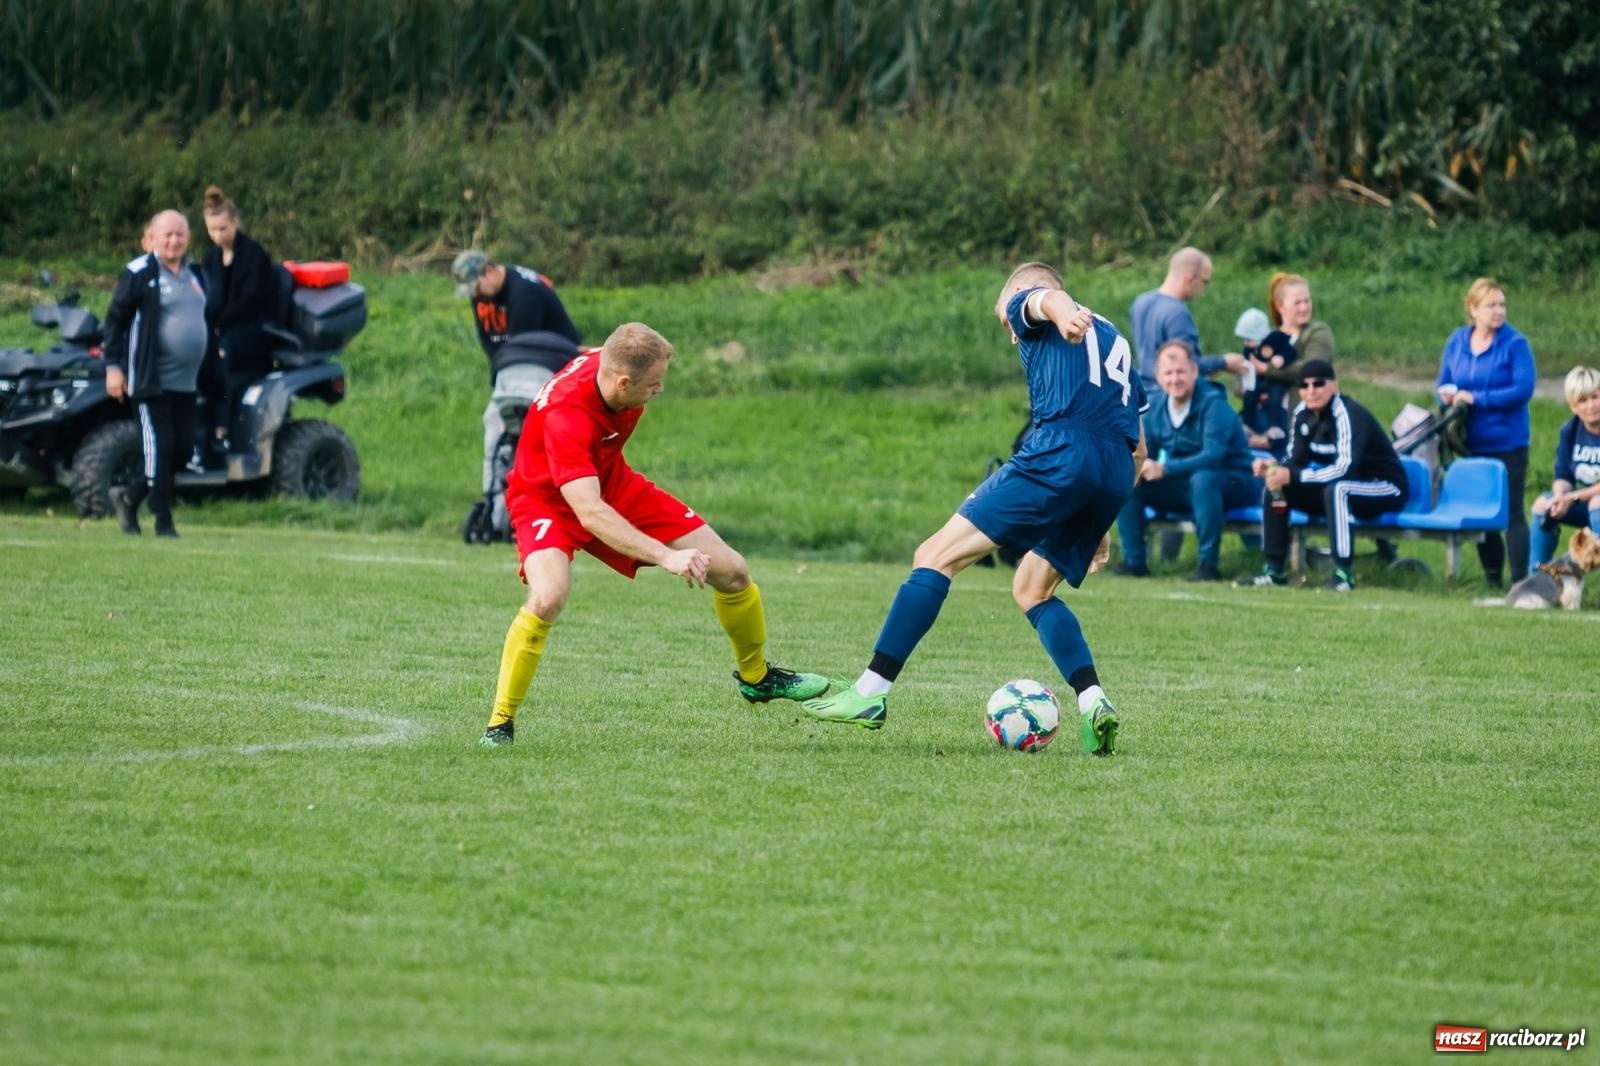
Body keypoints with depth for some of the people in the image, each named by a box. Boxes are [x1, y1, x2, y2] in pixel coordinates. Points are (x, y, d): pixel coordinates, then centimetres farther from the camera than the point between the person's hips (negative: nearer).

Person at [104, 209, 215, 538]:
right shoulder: (139, 274, -7)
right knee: (160, 448, -8)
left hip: (186, 384, 7)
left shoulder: (195, 274, 14)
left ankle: (130, 498, 23)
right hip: (152, 383, -7)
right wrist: (113, 366, -12)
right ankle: (163, 522, -1)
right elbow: (115, 320, -7)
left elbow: (205, 320, 25)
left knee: (183, 450, 6)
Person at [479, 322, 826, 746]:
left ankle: (756, 676, 30)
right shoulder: (564, 417, -41)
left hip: (613, 485, 7)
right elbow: (589, 513, -48)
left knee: (731, 571, 1)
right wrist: (666, 557, -55)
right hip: (547, 499, -7)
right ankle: (500, 723, -19)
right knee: (548, 597, -37)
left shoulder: (610, 362, -19)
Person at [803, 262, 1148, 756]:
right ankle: (1093, 702, 2)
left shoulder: (1029, 304, 17)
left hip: (1060, 452, -7)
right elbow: (1138, 450, 34)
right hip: (1116, 475, 7)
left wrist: (1063, 313, -36)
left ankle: (872, 691, -11)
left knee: (936, 557, -3)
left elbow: (1044, 299, -11)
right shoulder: (1115, 342, 36)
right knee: (1031, 590, 22)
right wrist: (1096, 522, 38)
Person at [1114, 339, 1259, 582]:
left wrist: (1164, 469, -36)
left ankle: (1208, 564, -30)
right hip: (1184, 488, 6)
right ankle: (1133, 561, -2)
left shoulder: (1213, 404, -19)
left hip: (1231, 485, -6)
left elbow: (1213, 455, -30)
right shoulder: (1156, 409, 1)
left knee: (1202, 478, -39)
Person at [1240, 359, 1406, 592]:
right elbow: (1297, 460, 0)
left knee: (1336, 489, -39)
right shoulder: (1303, 414, -1)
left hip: (1386, 489, -8)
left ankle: (1343, 574, -35)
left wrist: (1292, 476, -39)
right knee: (1274, 486, -2)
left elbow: (1344, 468, -35)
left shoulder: (1348, 415, -25)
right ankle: (1274, 570, -1)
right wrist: (1274, 468, -23)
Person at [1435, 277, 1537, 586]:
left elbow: (1522, 390, -17)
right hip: (1471, 444, 5)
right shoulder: (1456, 341, 6)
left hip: (1507, 443, -5)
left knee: (1511, 513, -6)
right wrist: (1448, 395, -11)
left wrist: (1475, 398, -17)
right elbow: (1443, 384, 13)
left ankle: (1519, 581, -4)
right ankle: (1491, 579, 23)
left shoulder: (1515, 344, -9)